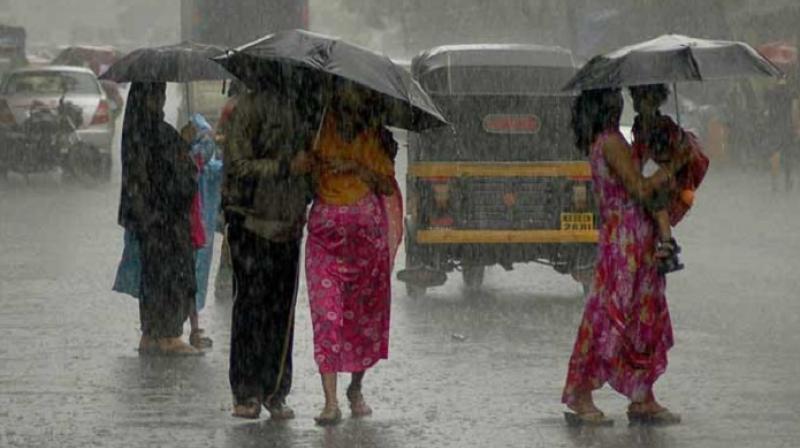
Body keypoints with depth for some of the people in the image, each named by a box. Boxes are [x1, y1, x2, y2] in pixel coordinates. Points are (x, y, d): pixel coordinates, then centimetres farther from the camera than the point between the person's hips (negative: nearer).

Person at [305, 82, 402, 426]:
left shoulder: (374, 137, 4)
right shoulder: (321, 131, 3)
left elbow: (388, 187, 0)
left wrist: (358, 168, -14)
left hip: (367, 233, 2)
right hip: (326, 231, -1)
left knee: (366, 313, 8)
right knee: (326, 311, -11)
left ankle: (356, 389, 28)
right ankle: (331, 401, -15)